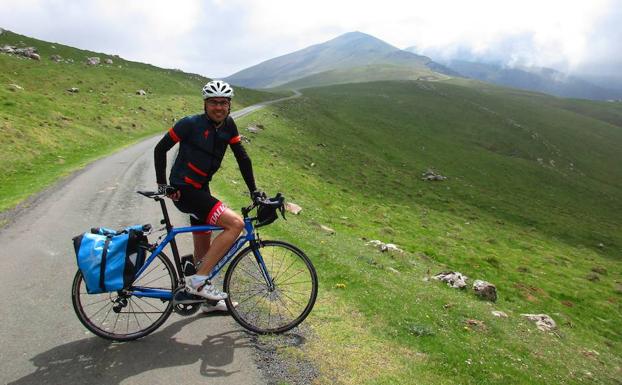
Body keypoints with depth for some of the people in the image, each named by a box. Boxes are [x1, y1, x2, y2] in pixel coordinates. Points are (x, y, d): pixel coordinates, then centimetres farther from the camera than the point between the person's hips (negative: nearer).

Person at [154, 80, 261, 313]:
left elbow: (242, 157, 5)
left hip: (201, 189, 7)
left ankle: (208, 300, 36)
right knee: (235, 223, -22)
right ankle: (197, 280, -14)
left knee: (204, 248, 18)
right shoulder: (191, 124, -15)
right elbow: (160, 149, -7)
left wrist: (254, 191, 2)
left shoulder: (228, 126, 1)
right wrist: (162, 184, -9)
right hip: (184, 191, -7)